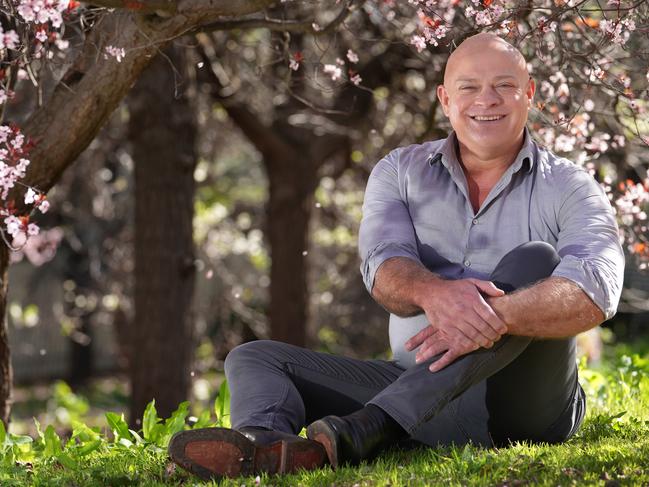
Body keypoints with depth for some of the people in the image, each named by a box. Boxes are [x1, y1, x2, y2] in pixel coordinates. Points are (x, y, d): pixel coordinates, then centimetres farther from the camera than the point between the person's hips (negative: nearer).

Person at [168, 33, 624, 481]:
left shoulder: (569, 189, 1)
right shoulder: (401, 172, 10)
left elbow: (595, 292, -19)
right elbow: (384, 267, -10)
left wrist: (495, 316, -38)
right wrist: (433, 292, -35)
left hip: (526, 402, -3)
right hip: (416, 388, 4)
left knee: (533, 260, -27)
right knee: (254, 358, -6)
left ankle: (368, 429, -42)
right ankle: (265, 443, -47)